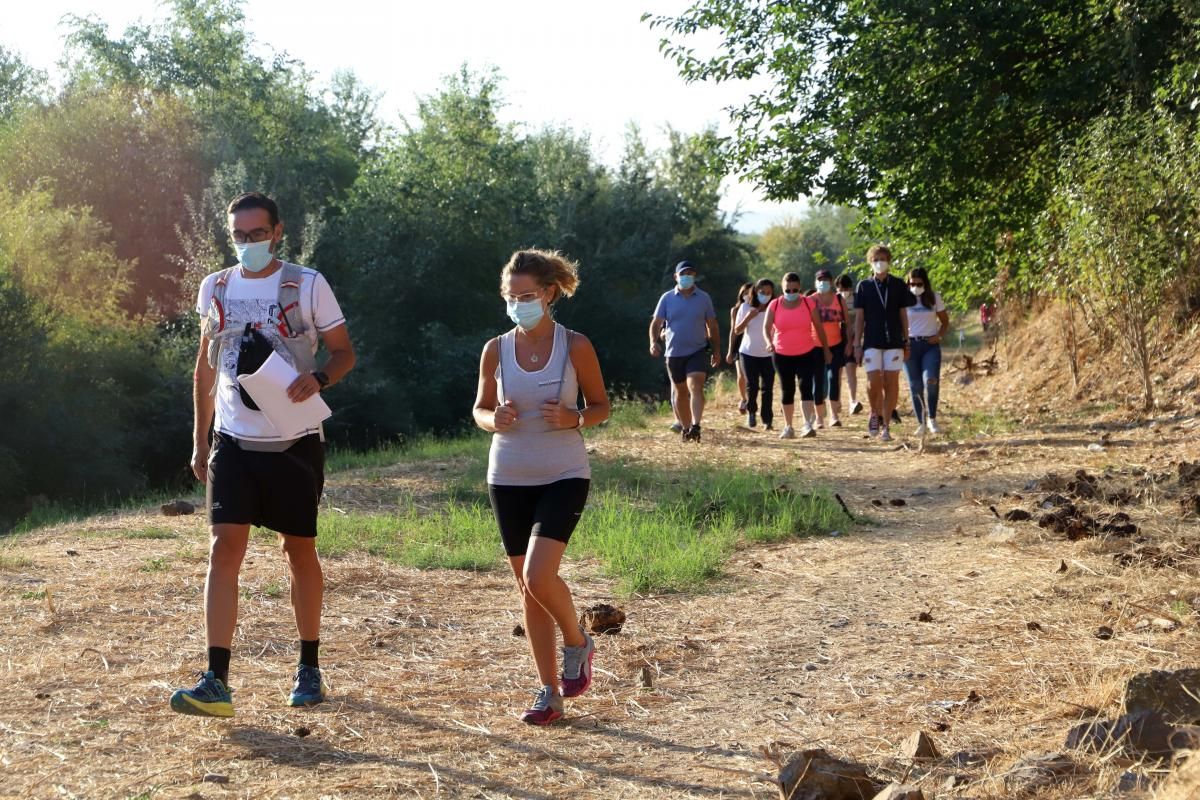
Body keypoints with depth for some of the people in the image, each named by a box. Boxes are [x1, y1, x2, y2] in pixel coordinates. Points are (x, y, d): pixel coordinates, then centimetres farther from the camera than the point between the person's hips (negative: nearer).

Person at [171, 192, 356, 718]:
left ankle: (309, 669, 24)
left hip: (294, 443, -2)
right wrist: (200, 439, 13)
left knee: (300, 550, 8)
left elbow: (344, 351, 0)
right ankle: (216, 682, -13)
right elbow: (206, 367, 16)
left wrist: (319, 378, -22)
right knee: (224, 548, -10)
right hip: (234, 442, 2)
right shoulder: (216, 289, 7)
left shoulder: (307, 285, -4)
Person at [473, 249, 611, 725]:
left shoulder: (575, 347, -5)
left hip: (563, 476, -3)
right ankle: (549, 691, 17)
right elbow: (480, 409, 11)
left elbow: (601, 405, 4)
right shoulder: (496, 351, 1)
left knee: (539, 576, -20)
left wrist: (575, 418, -17)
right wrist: (494, 420, -12)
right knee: (526, 585, 7)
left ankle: (577, 644, 11)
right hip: (509, 478, 3)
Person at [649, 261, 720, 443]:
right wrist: (653, 342, -17)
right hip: (674, 353, 2)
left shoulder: (704, 298, 4)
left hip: (697, 351, -2)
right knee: (680, 392, 11)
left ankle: (695, 427, -30)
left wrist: (716, 351, 8)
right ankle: (685, 428, 22)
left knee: (696, 387, -20)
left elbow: (712, 326, 9)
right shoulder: (667, 298, 3)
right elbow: (656, 323, 1)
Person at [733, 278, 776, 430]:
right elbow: (737, 331, 0)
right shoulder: (746, 308, -2)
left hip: (768, 354, 0)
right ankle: (751, 411, 22)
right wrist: (748, 318, -15)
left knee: (767, 388, -1)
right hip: (749, 353, 0)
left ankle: (767, 421, 5)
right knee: (751, 386, -4)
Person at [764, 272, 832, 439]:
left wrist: (826, 350, 10)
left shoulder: (809, 304, -2)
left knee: (805, 387, -16)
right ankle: (788, 428, 18)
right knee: (787, 391, 9)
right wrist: (770, 342, -27)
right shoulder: (774, 305, -2)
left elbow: (819, 327, 6)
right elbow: (767, 327, -6)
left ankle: (808, 425, -23)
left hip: (806, 354, -1)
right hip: (782, 356, 1)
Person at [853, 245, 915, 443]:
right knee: (873, 384, -11)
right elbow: (859, 317, 6)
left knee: (891, 384, -2)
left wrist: (906, 342, 6)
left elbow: (903, 315, 9)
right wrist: (857, 345, 1)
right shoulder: (864, 286, 5)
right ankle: (875, 415, 15)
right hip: (872, 343, -1)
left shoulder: (898, 285, 6)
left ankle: (886, 426, 6)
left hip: (894, 342, 1)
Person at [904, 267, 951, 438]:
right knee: (915, 386, 2)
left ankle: (932, 419, -6)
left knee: (930, 380, -20)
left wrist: (939, 336, -6)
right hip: (910, 345, 1)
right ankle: (921, 423, 12)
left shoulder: (934, 298, 5)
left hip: (930, 345, -1)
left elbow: (945, 321, 12)